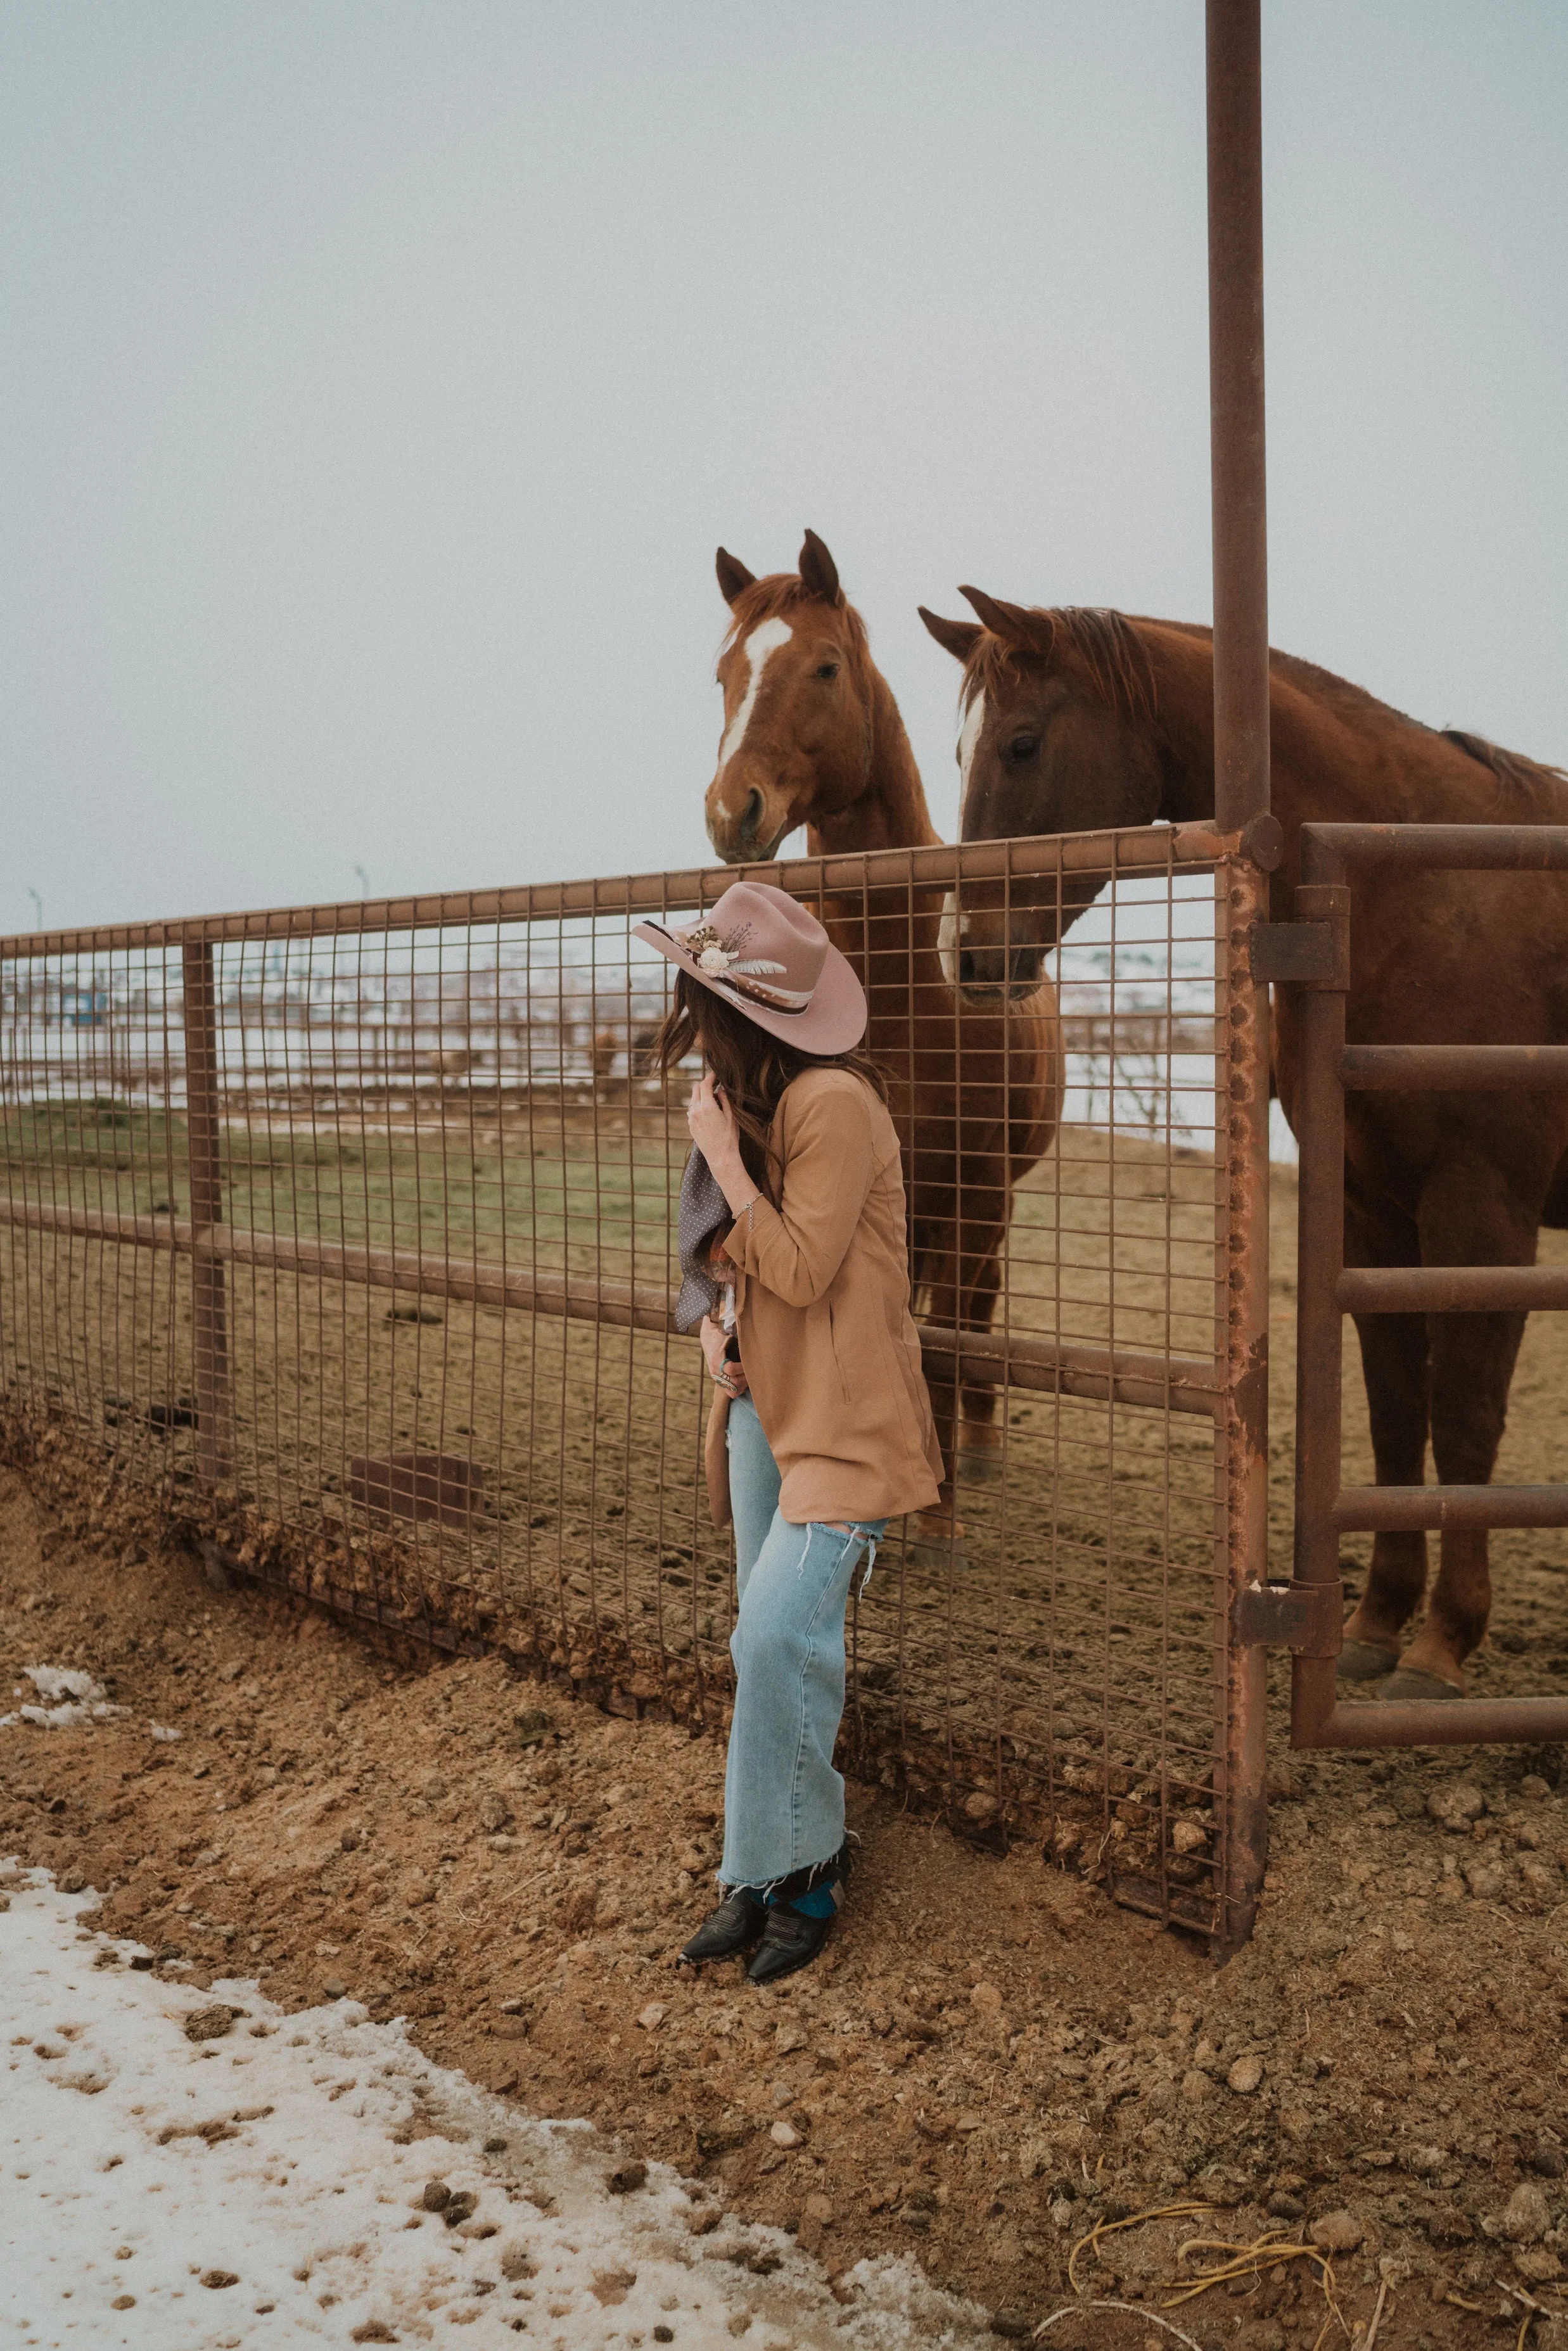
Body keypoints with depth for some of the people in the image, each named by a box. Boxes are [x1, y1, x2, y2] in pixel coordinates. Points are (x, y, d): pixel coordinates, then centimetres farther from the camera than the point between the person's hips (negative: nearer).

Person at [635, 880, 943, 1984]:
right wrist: (715, 1319, 3)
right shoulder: (747, 1098, 10)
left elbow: (800, 1271, -20)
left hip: (842, 1418, -8)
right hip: (764, 1399, 8)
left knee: (778, 1633, -17)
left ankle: (799, 1870, 1)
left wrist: (721, 1153, -18)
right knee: (776, 1644, 11)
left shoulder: (832, 1104, -19)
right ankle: (767, 1869, 20)